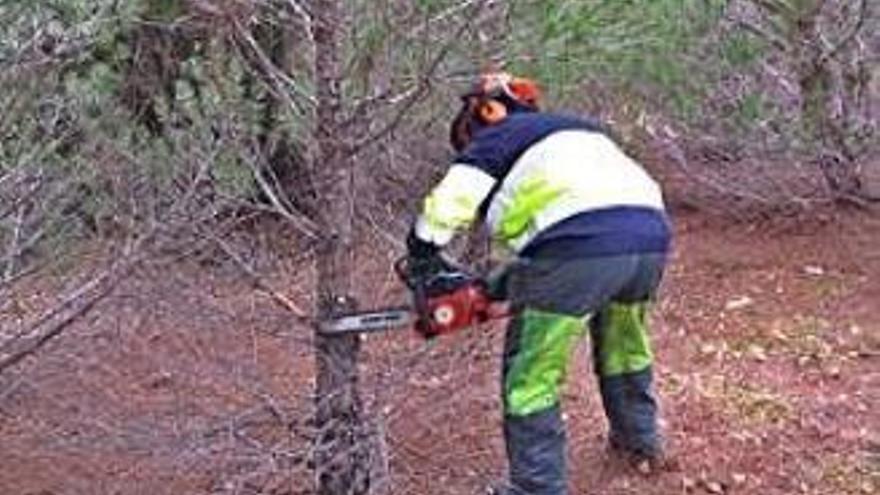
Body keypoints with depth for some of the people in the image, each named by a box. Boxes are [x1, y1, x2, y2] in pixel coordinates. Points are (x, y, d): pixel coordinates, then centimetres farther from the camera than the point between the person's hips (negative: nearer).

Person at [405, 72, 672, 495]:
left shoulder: (496, 138, 17)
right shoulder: (574, 131, 36)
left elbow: (446, 205, 3)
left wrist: (423, 268, 15)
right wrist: (502, 282, 32)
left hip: (580, 246, -8)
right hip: (649, 236, 8)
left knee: (532, 376, 5)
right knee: (623, 343, 33)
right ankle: (640, 437, 49)